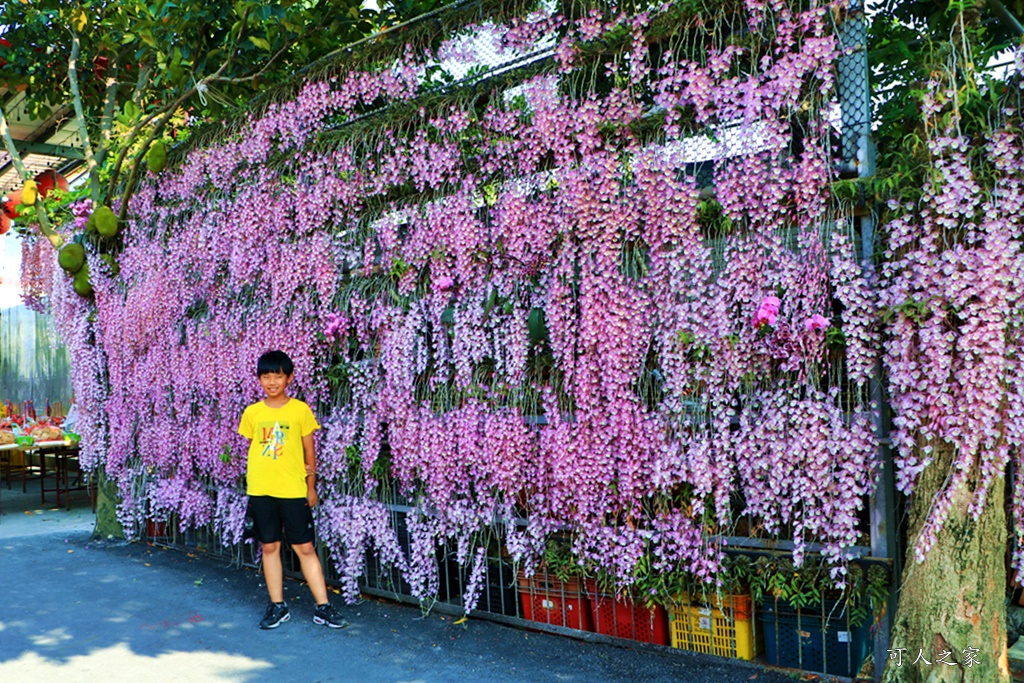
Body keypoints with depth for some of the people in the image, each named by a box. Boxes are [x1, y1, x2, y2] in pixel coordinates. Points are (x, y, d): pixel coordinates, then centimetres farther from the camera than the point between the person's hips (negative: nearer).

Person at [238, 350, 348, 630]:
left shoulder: (301, 410, -1)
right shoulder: (252, 413, 4)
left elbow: (309, 451, 5)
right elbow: (253, 449, 12)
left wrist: (311, 486, 6)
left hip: (293, 490, -2)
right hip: (260, 490, 2)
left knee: (305, 547, 1)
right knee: (269, 547, 9)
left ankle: (323, 607, 8)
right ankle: (277, 606, 21)